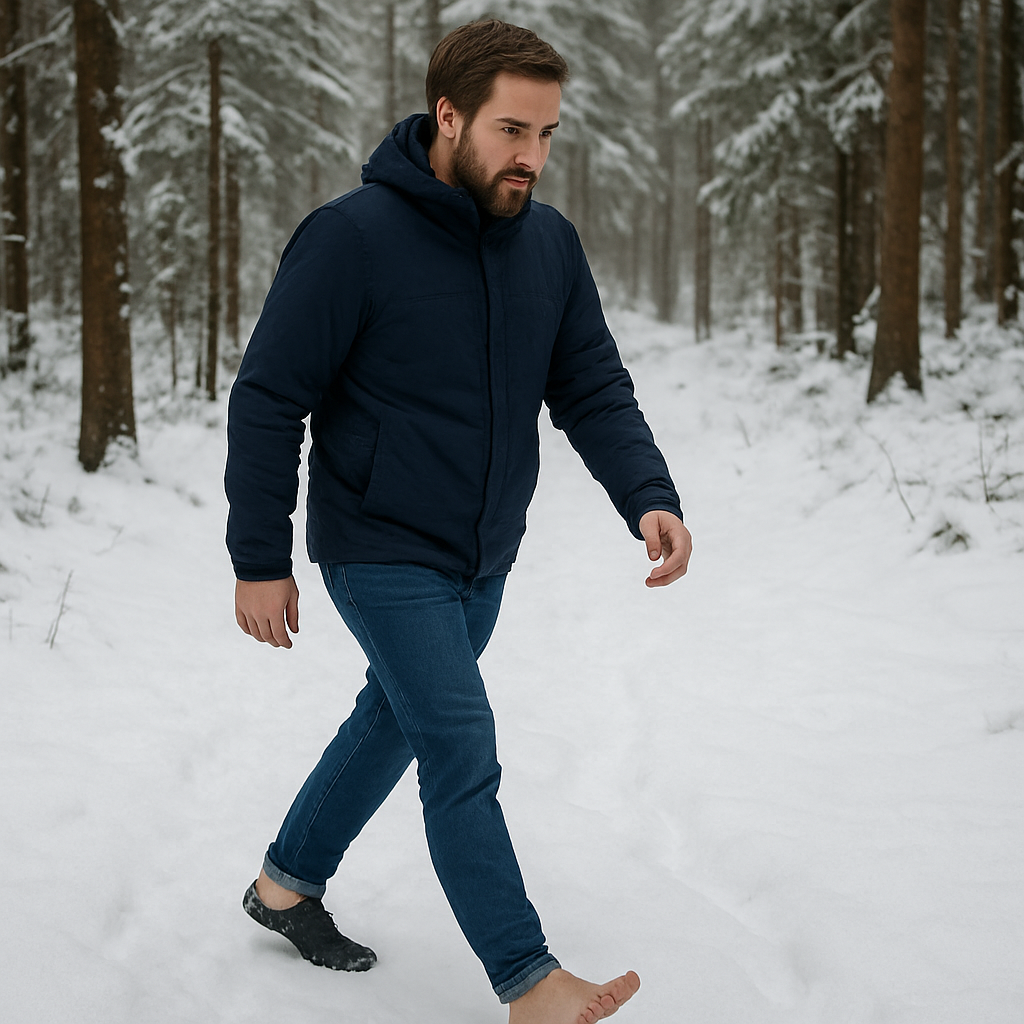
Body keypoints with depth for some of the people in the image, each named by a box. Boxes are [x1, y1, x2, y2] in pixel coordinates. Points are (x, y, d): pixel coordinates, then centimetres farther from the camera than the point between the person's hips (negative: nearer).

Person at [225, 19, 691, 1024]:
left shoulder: (550, 242, -1)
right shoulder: (351, 237, -18)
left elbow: (593, 389, 0)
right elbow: (266, 402, -13)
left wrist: (649, 497, -18)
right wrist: (259, 562, -12)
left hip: (484, 560, 7)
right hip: (381, 553, -7)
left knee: (395, 722, 20)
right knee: (463, 758, -10)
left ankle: (288, 882, 41)